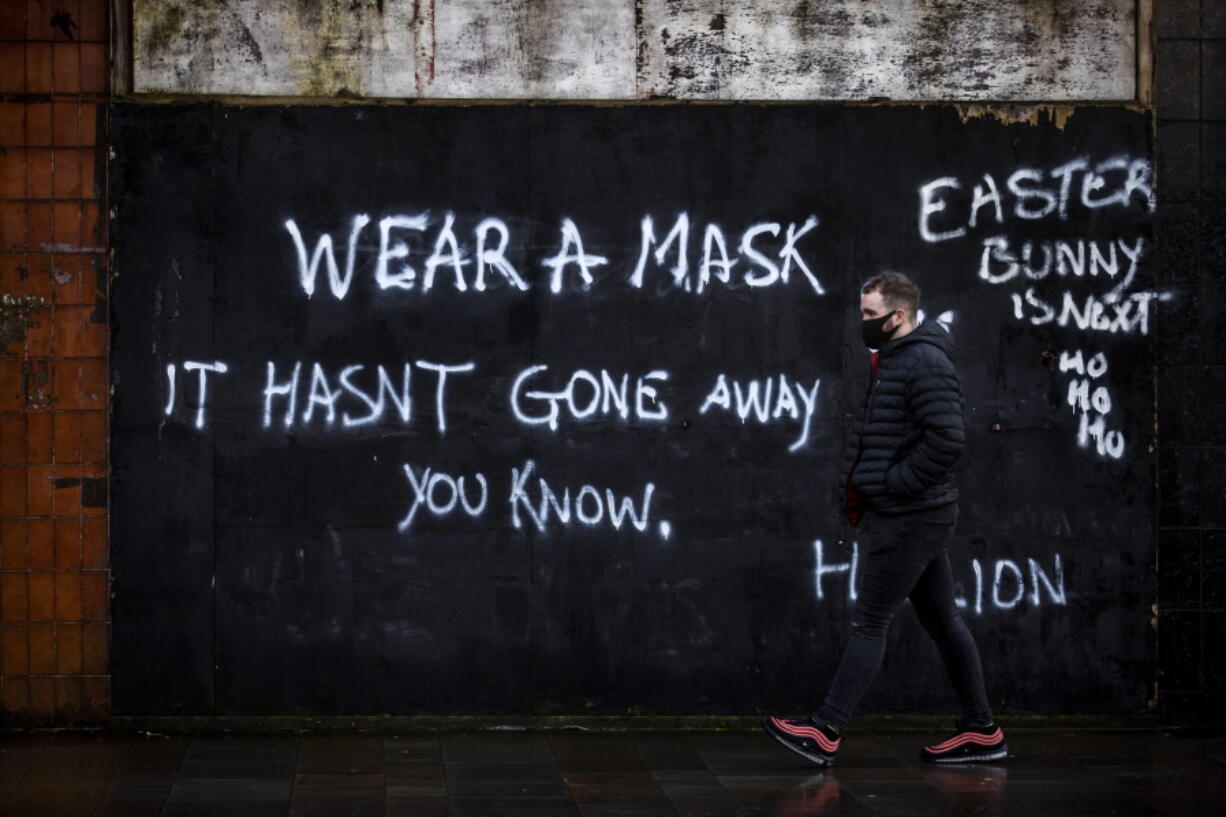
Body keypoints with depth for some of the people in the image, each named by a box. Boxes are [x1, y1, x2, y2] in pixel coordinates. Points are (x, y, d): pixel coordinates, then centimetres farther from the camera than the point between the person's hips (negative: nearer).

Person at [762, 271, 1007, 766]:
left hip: (911, 517, -10)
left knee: (869, 622, -8)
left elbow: (947, 440, -25)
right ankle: (981, 732, 17)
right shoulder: (891, 360, 16)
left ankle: (825, 733, -5)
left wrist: (894, 484, -19)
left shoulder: (925, 363, -16)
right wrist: (860, 483, 12)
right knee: (941, 619, 12)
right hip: (917, 516, 10)